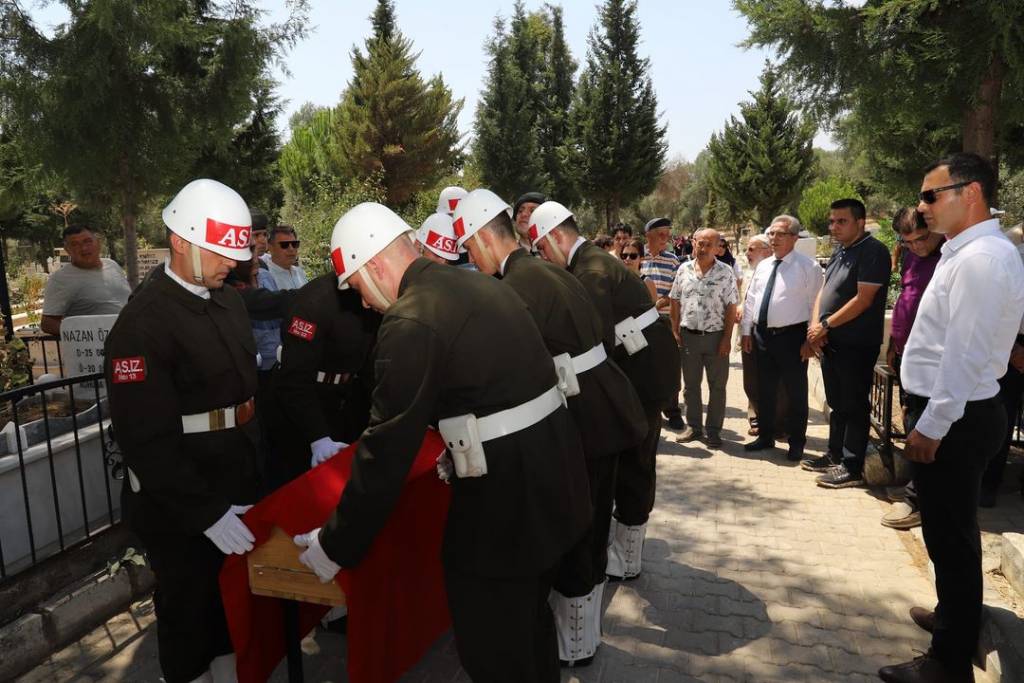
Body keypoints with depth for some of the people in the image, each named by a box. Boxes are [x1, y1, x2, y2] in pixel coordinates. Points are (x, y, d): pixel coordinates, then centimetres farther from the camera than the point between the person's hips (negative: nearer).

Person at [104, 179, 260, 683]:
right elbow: (146, 438, -22)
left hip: (239, 486, 7)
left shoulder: (228, 300, 5)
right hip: (179, 506, -7)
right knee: (189, 606, 15)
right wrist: (205, 511, -23)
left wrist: (257, 468, 8)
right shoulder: (143, 320, -20)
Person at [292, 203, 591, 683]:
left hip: (504, 499, -9)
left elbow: (385, 450, -17)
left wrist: (337, 545, -6)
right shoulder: (480, 285, 9)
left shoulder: (409, 322, -18)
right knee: (529, 624, 28)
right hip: (552, 472, 9)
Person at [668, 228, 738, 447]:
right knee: (690, 384, 11)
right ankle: (693, 426, 24)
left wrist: (727, 338, -9)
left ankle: (713, 429, 16)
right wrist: (675, 331, 2)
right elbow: (675, 303, 8)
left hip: (716, 336, -2)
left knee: (717, 386, 5)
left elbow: (731, 308, -5)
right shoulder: (684, 269, 4)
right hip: (688, 336, 3)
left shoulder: (725, 273, -4)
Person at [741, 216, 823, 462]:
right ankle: (766, 435, 30)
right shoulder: (762, 266, 10)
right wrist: (747, 331, 9)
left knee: (795, 392, 6)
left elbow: (815, 305, -10)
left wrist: (810, 340, -13)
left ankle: (796, 443, 20)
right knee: (765, 389, 15)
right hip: (762, 335, 6)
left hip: (792, 336, -5)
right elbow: (750, 300, 13)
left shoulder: (808, 266, -8)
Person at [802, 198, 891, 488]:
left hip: (856, 344, -8)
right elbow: (824, 291, 14)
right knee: (836, 403, 16)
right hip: (831, 342, 9)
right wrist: (815, 326, -2)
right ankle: (835, 456, 28)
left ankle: (852, 467, 7)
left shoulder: (873, 251, -14)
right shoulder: (840, 252, 13)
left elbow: (863, 299, -20)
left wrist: (826, 326, -15)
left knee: (854, 406, 0)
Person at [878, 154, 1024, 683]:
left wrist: (931, 426, -20)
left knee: (951, 537, 2)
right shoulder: (969, 252, 11)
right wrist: (925, 412, 19)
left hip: (952, 420, -10)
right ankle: (955, 617, 43)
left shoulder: (980, 259, -21)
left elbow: (965, 355, -25)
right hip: (952, 413, 10)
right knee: (951, 532, 24)